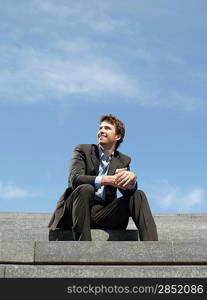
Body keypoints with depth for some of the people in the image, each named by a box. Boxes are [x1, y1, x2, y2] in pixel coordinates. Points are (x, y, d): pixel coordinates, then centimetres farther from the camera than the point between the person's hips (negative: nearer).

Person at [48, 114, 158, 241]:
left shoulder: (123, 161, 14)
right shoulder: (83, 150, 2)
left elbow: (127, 191, -1)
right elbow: (74, 179, -16)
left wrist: (132, 178, -27)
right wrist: (106, 180, -31)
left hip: (103, 214, 4)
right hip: (76, 212, -3)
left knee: (138, 195, -12)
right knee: (86, 188, -33)